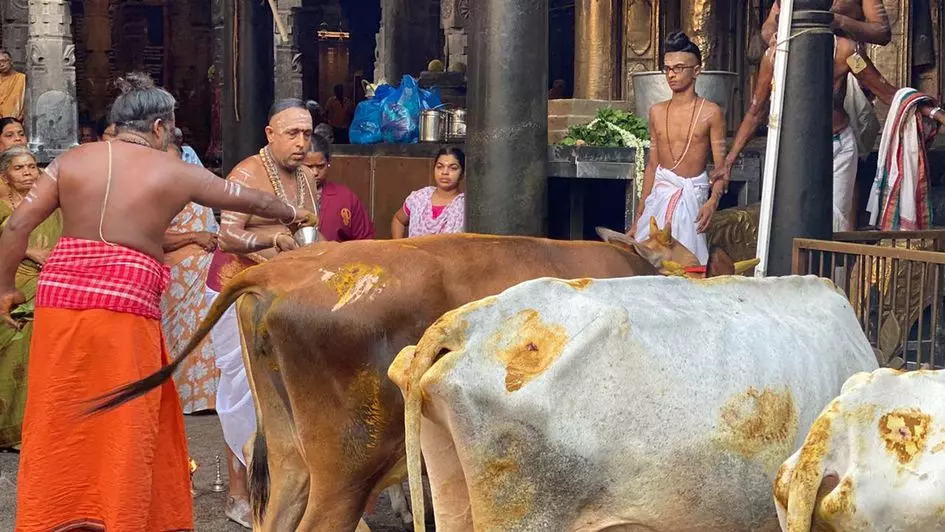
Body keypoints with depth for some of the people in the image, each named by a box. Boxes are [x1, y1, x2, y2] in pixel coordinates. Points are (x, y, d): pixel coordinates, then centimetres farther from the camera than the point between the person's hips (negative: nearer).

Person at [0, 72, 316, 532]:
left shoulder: (72, 160, 8)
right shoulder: (172, 171, 3)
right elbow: (249, 201, 17)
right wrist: (293, 213, 34)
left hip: (60, 299, 3)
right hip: (127, 308, -3)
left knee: (57, 423, 11)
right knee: (123, 428, 7)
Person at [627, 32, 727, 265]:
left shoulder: (710, 113, -3)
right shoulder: (657, 112, 10)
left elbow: (720, 166, -5)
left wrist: (714, 200, -24)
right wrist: (639, 215, 14)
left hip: (691, 195, -4)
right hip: (659, 194, 4)